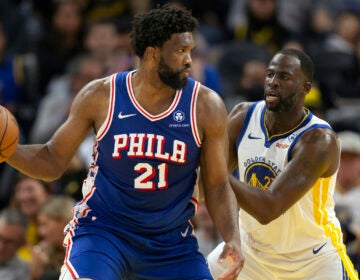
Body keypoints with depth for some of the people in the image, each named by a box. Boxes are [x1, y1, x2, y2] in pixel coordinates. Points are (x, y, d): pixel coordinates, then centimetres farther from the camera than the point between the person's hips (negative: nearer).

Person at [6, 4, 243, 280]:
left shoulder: (206, 106, -8)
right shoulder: (100, 96, -8)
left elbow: (217, 186, -2)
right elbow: (53, 161, 2)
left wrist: (233, 240, -18)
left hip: (172, 244, 2)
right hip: (102, 232, -2)